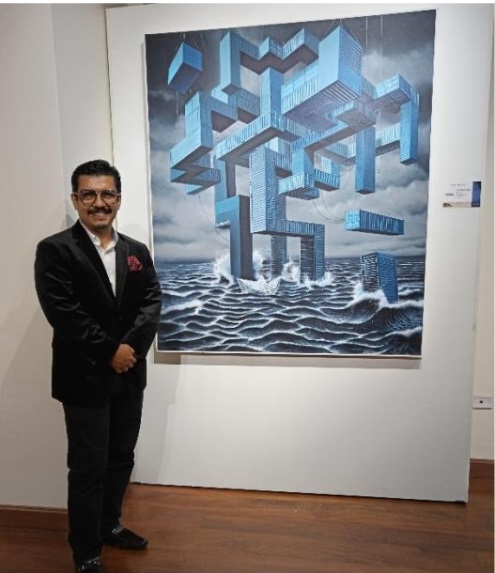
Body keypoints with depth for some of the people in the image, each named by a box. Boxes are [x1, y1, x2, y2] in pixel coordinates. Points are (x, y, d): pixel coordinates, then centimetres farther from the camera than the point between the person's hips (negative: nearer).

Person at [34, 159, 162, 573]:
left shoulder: (137, 251, 8)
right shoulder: (55, 250, -7)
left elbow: (152, 302, 0)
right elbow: (62, 311, -17)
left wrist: (130, 346, -15)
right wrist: (109, 351, -17)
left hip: (129, 374, 5)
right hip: (85, 378, -5)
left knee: (121, 458, 19)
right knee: (88, 468, 7)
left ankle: (110, 525, 42)